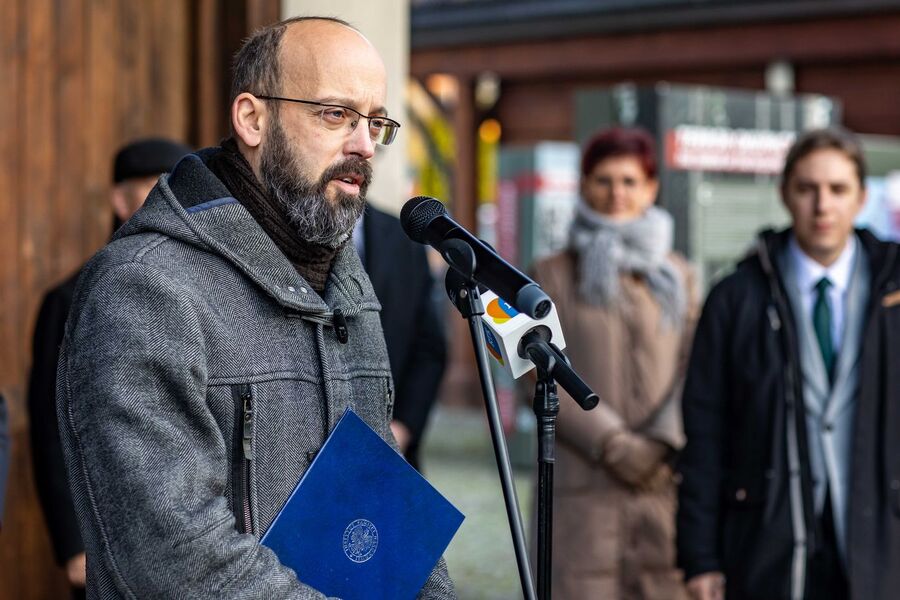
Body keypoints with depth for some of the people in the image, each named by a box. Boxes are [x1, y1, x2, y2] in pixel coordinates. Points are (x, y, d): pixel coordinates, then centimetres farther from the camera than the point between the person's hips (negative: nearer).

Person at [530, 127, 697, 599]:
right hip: (583, 484, -2)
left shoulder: (676, 276, 14)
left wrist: (665, 441, -8)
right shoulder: (554, 276, 7)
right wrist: (611, 441, -10)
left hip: (663, 483, 2)